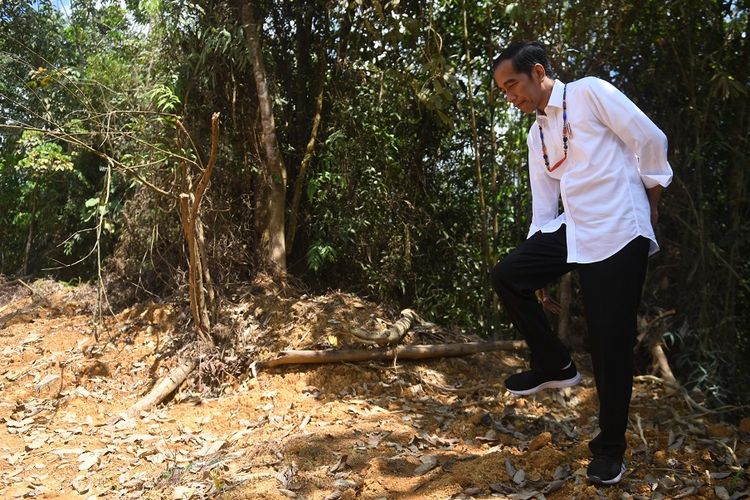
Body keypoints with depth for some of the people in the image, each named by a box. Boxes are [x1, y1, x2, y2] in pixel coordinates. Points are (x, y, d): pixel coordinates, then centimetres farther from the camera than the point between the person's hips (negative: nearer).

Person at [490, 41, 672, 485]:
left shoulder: (589, 92, -6)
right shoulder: (537, 136, 15)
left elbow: (650, 140, -5)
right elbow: (544, 205, 15)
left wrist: (649, 207, 3)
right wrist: (537, 268, 14)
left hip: (617, 232, -7)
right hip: (571, 231, 7)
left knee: (611, 343, -3)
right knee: (508, 277, -5)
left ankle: (610, 446, 15)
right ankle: (555, 365, 12)